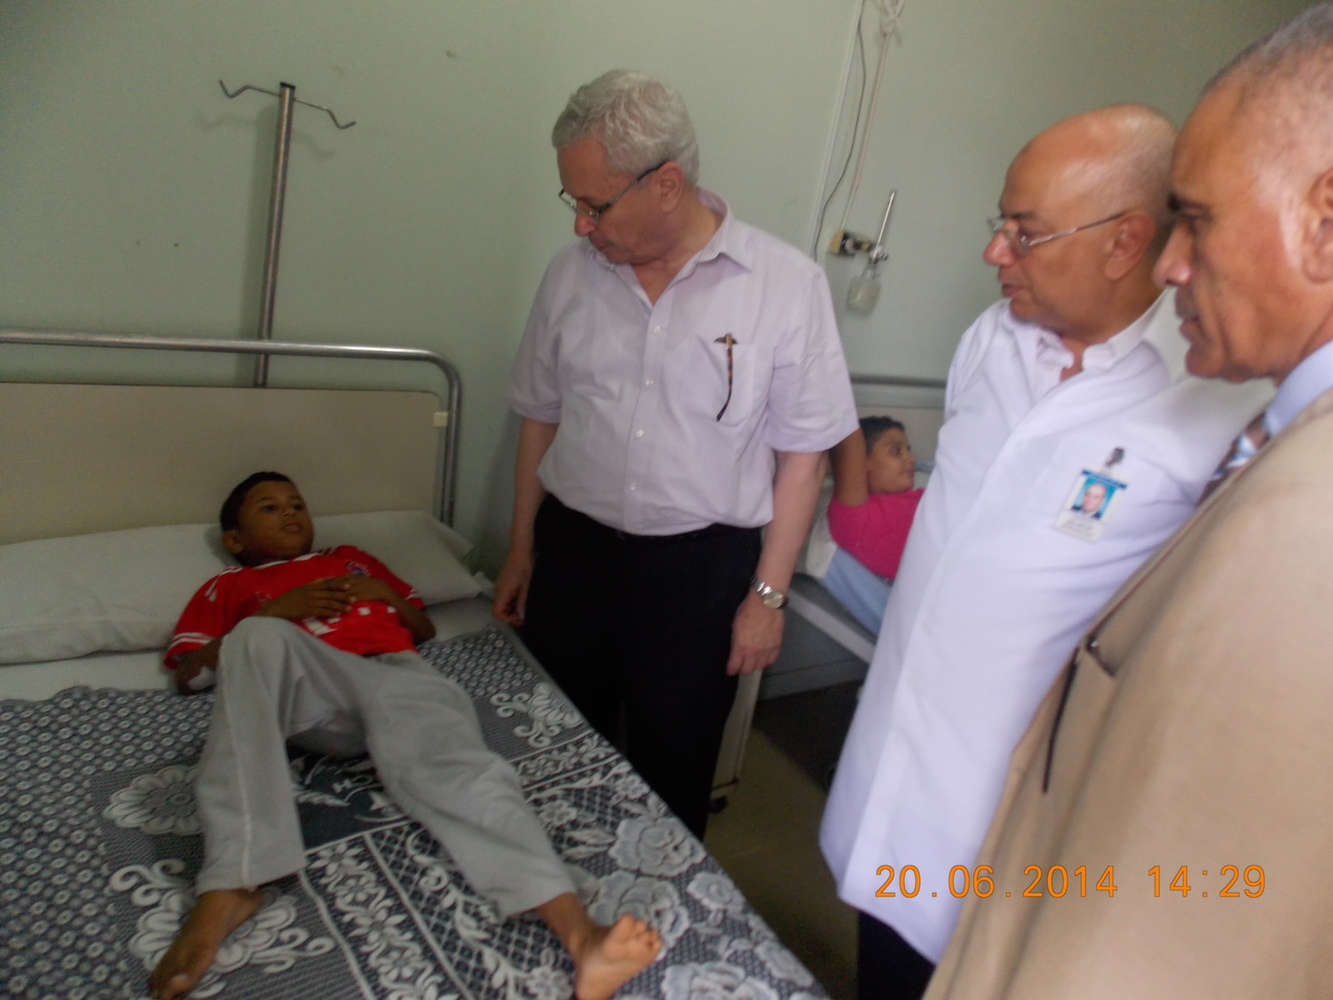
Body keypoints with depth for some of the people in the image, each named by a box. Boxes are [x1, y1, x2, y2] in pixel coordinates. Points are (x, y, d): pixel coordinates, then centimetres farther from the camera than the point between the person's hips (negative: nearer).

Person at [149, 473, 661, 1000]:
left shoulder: (351, 558, 38)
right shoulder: (230, 585, 33)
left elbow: (425, 628, 34)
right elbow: (187, 674, 18)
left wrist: (383, 594, 13)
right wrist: (273, 613, 5)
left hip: (400, 671, 1)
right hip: (312, 694, -1)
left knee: (451, 765, -31)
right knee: (258, 636, -33)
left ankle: (579, 935, -53)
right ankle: (231, 884, -40)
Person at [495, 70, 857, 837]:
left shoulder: (787, 284, -12)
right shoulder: (573, 271, -1)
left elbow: (802, 454, -7)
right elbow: (541, 417, 9)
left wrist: (768, 595, -7)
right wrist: (523, 547, 12)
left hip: (700, 568, -3)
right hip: (571, 548, 4)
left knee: (673, 769, 15)